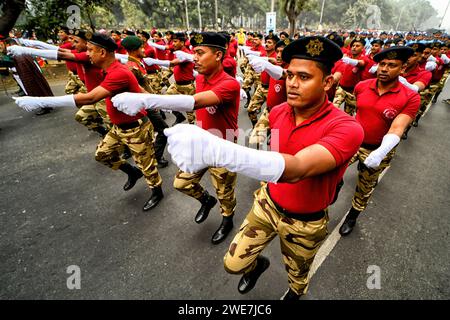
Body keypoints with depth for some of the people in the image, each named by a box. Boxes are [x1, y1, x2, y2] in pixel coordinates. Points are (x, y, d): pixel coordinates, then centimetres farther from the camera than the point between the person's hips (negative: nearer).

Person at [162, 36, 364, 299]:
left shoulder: (347, 128, -30)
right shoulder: (278, 112, -12)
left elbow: (297, 168, -49)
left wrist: (216, 150, -63)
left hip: (304, 223, -3)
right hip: (268, 203, 4)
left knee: (297, 276, 26)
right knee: (233, 263, 13)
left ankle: (296, 294, 66)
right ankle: (259, 264, 50)